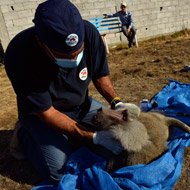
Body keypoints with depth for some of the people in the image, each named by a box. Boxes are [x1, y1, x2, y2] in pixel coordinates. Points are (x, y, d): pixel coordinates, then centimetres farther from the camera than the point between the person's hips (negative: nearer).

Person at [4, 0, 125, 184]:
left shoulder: (89, 33, -22)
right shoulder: (19, 56, -33)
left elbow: (100, 75, -5)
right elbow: (45, 113, -27)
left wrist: (117, 103, -22)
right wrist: (93, 137, -31)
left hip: (81, 104, 5)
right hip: (40, 112, -4)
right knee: (59, 170, -17)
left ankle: (68, 135, 16)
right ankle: (24, 134, 11)